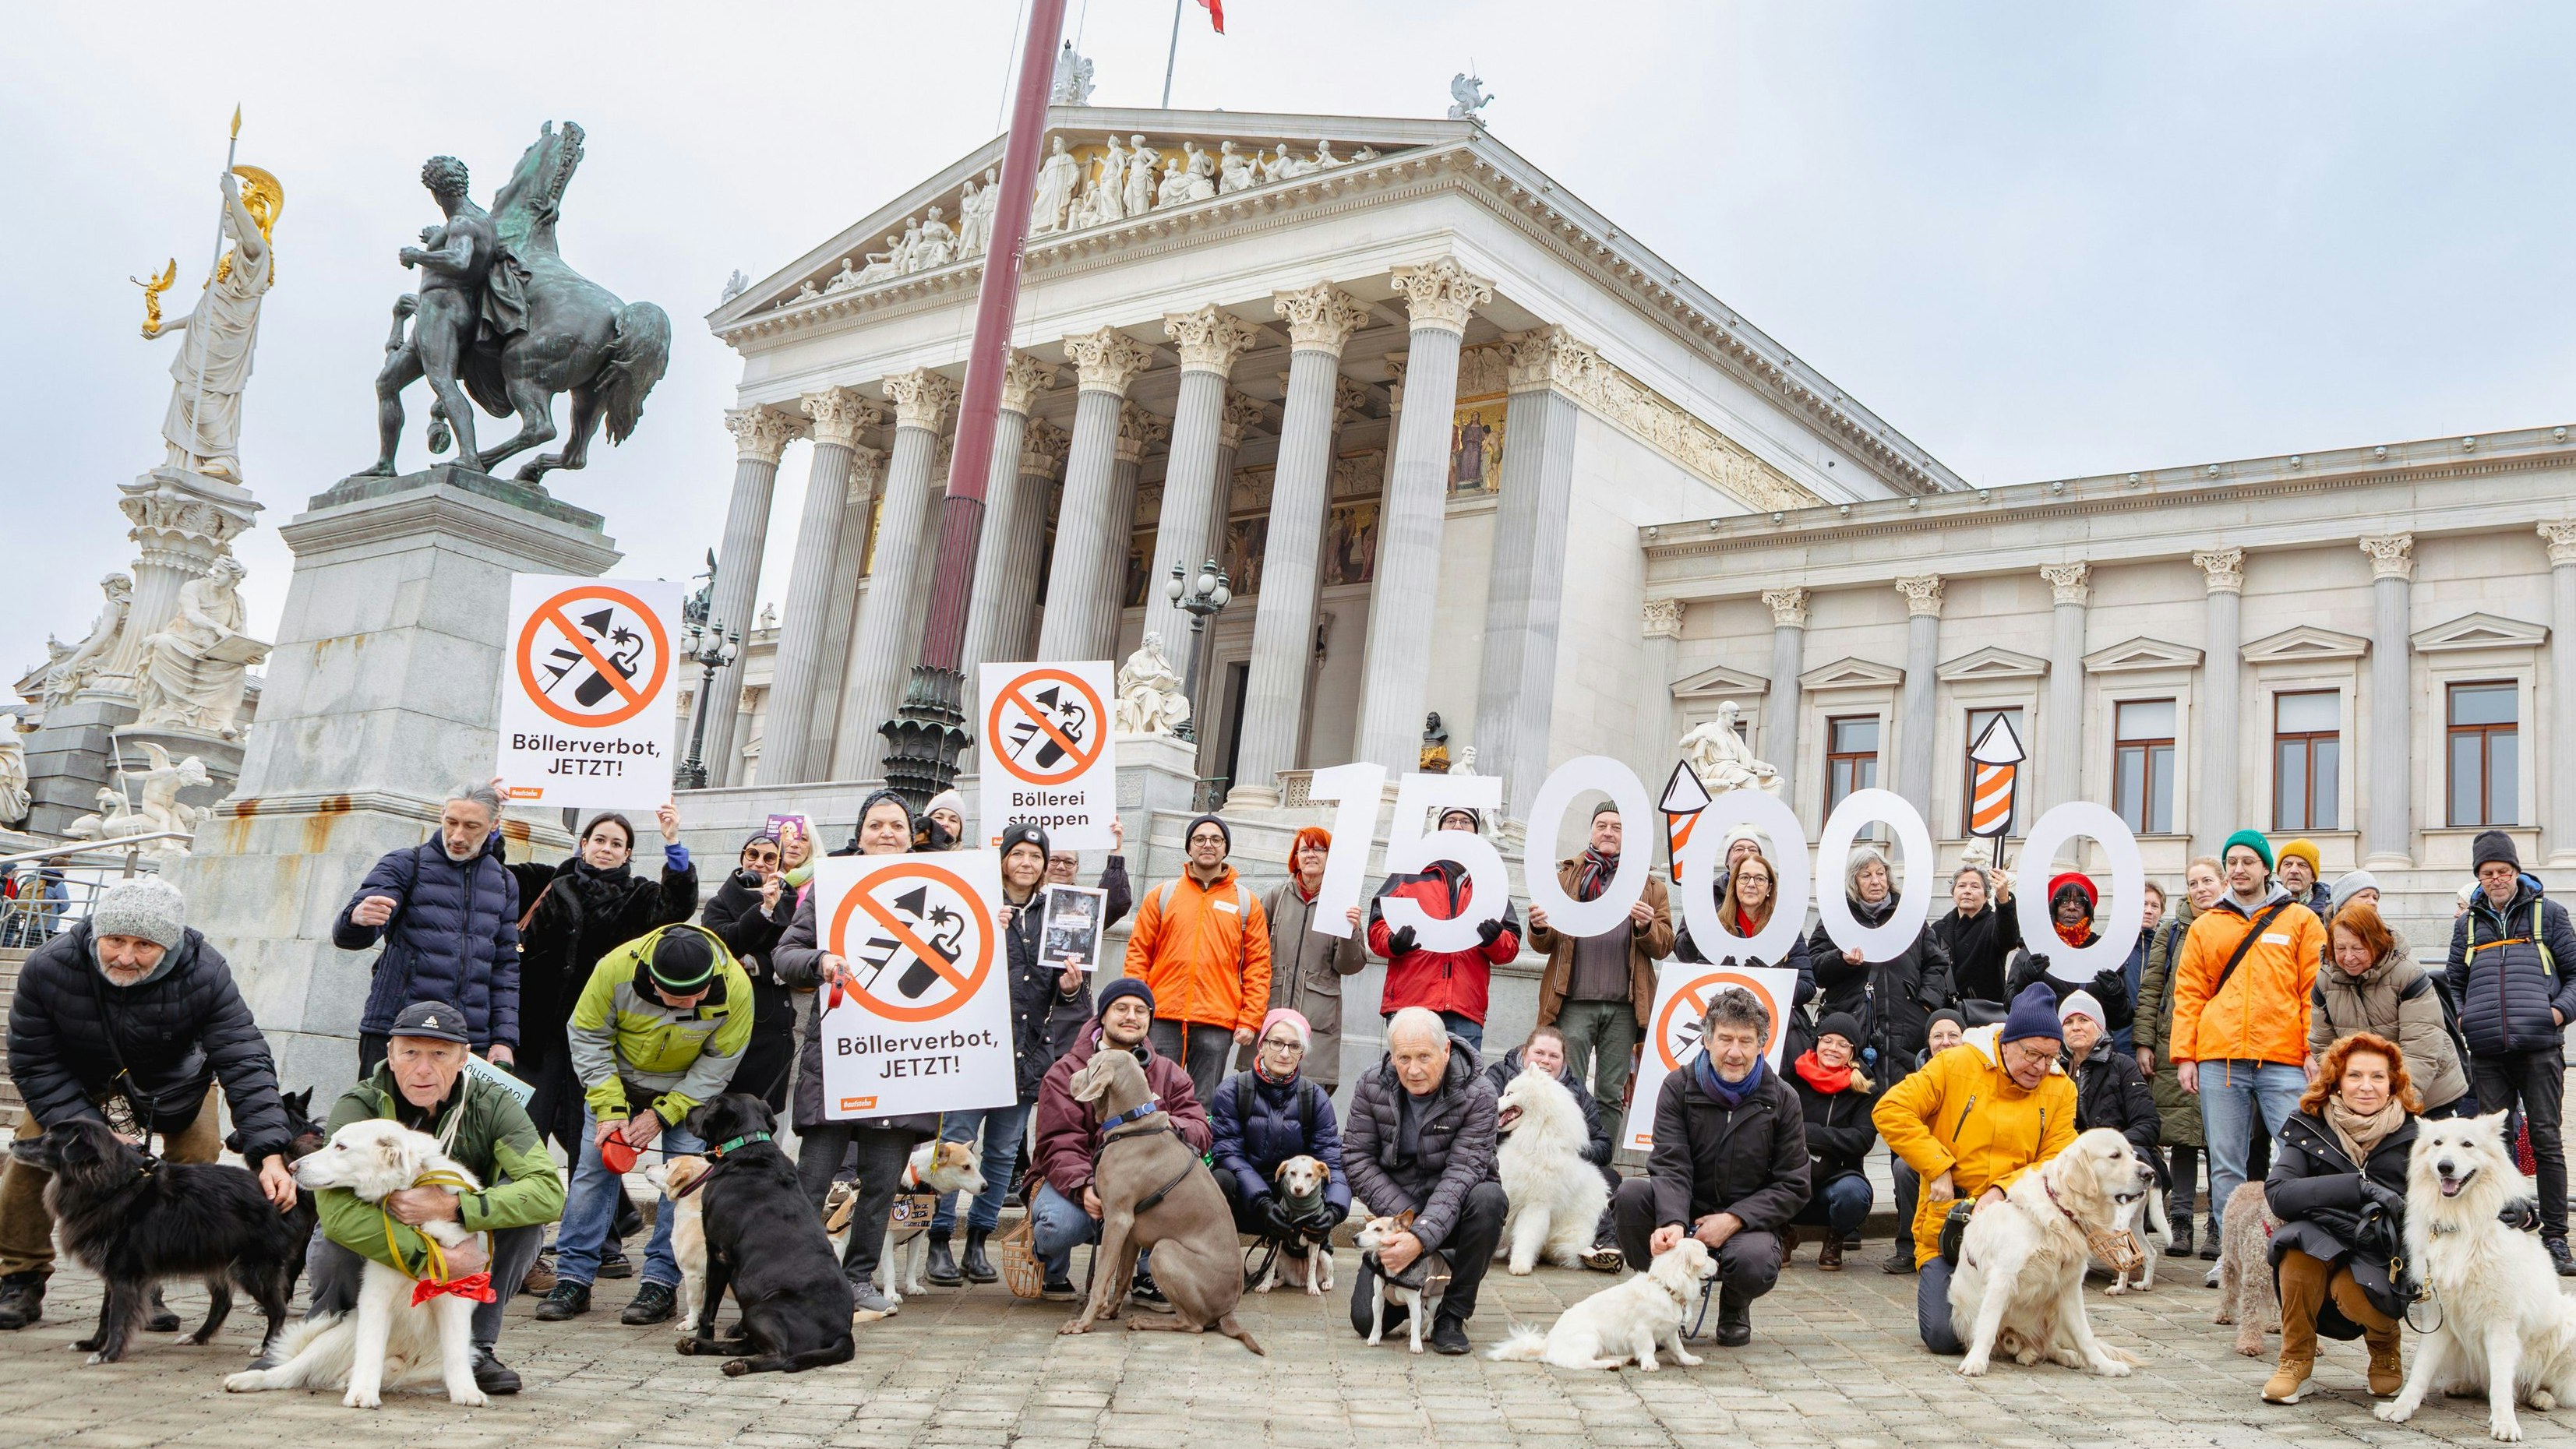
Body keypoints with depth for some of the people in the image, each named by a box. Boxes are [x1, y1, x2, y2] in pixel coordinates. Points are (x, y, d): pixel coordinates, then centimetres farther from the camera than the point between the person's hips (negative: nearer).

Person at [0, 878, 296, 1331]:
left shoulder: (205, 974, -35)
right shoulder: (46, 968, -32)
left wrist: (270, 1155, -47)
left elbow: (245, 1064, -36)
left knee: (198, 1160, -14)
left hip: (174, 1081, -1)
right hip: (75, 1080, 1)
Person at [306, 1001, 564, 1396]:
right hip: (379, 1257, -1)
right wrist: (435, 1261, -39)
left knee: (523, 1209, -25)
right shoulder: (357, 1107, -19)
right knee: (337, 1245, -32)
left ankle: (477, 1346, -10)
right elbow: (335, 1207, -35)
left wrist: (452, 1208, -37)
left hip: (469, 1249, 1)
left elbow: (550, 1192, -27)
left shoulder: (492, 1107, -15)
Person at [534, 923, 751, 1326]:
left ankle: (662, 1282, -3)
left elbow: (717, 1064, -17)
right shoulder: (616, 968, -32)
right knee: (595, 1165, -3)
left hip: (690, 1088, 0)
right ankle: (573, 1278, 5)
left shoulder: (735, 988, -31)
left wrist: (662, 1114, -20)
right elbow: (588, 1039, -17)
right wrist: (610, 1109, -22)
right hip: (618, 1078, 1)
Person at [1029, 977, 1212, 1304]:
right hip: (1076, 1182, -2)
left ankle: (1149, 1277, -9)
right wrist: (1083, 1187, -33)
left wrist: (1173, 1126, -30)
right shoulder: (1066, 1073, -1)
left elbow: (1201, 1130, -5)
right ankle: (1054, 1272, 6)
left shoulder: (1168, 1074, 9)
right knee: (1057, 1225, -36)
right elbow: (1059, 1144, -12)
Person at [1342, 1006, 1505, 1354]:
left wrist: (1422, 1237, -36)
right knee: (1368, 1320, -14)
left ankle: (1452, 1315, -16)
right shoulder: (1371, 1087, -7)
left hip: (1453, 1212, -1)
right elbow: (1357, 1160, -8)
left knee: (1488, 1198, -36)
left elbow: (1462, 1172, -23)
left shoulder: (1477, 1096, -16)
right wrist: (1407, 1220, -20)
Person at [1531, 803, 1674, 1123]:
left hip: (1623, 1005, 1)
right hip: (1574, 1002, -1)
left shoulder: (1649, 886, 14)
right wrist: (1539, 929, -14)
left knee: (1612, 1095, 4)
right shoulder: (1566, 876, 14)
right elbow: (1544, 945, 10)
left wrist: (1646, 926, -13)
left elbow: (1664, 947, 8)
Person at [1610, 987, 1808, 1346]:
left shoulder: (1782, 1099, -2)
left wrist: (1734, 1219, -16)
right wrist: (1673, 1223, -35)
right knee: (1631, 1193, -30)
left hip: (1747, 1223, 0)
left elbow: (1794, 1185, -2)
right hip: (1684, 1213, 1)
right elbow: (1671, 1166, -15)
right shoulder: (1679, 1087, -4)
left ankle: (1735, 1306, 7)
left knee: (1755, 1263, -35)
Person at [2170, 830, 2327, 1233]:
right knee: (2225, 1165, 4)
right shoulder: (2205, 926, 16)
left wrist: (2315, 1050, -6)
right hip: (2219, 1060, 2)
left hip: (2284, 1062, -2)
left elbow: (2316, 990, 4)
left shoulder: (2301, 920, 11)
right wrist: (2183, 1055, 3)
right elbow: (2189, 994, 12)